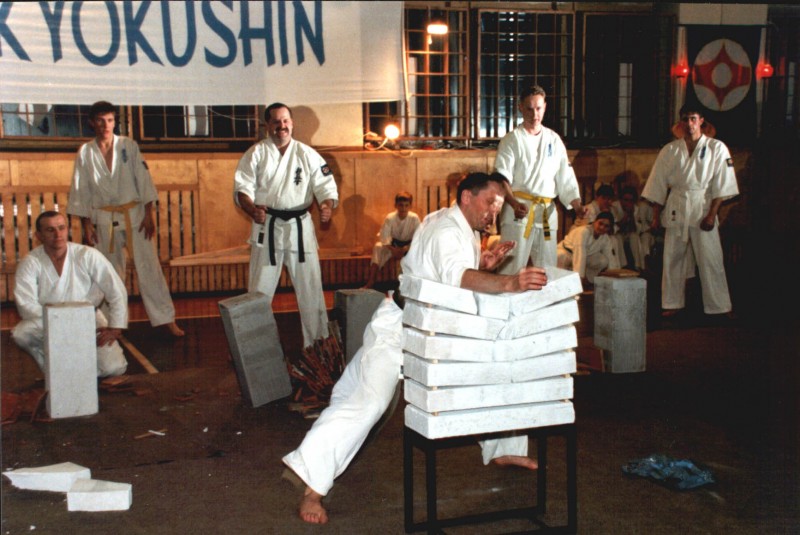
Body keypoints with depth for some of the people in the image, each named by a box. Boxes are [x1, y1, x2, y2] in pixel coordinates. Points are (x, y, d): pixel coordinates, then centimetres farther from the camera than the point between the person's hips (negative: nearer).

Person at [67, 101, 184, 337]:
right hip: (103, 220, 1)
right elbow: (80, 191, 4)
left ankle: (167, 320, 3)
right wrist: (86, 225, 0)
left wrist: (148, 214, -6)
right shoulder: (85, 153, 1)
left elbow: (143, 179, -1)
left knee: (149, 267, -1)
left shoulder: (129, 146, 0)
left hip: (134, 215, -1)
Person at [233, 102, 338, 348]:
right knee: (260, 289, 4)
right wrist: (252, 210, -26)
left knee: (310, 287, 4)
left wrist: (327, 206, -22)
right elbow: (242, 188, -5)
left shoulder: (307, 154, 4)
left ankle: (317, 343, 17)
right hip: (267, 226, -1)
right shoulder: (256, 153, 1)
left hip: (299, 225, 1)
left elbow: (325, 186, 0)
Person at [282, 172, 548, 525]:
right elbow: (455, 276, -42)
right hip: (399, 329, -10)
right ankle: (311, 485, -17)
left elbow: (465, 281, 16)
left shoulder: (466, 231, 10)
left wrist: (485, 265, -4)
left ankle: (502, 450, 30)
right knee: (367, 399, -20)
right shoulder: (446, 230, -22)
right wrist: (508, 283, -54)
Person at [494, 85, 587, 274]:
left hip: (547, 213, 5)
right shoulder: (512, 140, 2)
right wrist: (515, 204, -25)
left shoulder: (554, 140, 15)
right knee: (512, 267, -9)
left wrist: (576, 205, -2)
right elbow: (501, 178, -8)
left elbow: (565, 178, 14)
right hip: (518, 211, -4)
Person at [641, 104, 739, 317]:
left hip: (702, 207, -2)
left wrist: (712, 215, -10)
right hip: (676, 208, 3)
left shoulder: (716, 148, -1)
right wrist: (656, 217, 6)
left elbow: (722, 186, -3)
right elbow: (658, 186, 8)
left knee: (710, 259, -3)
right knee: (673, 257, 6)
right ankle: (673, 303, 16)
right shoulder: (670, 150, 5)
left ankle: (720, 306, 6)